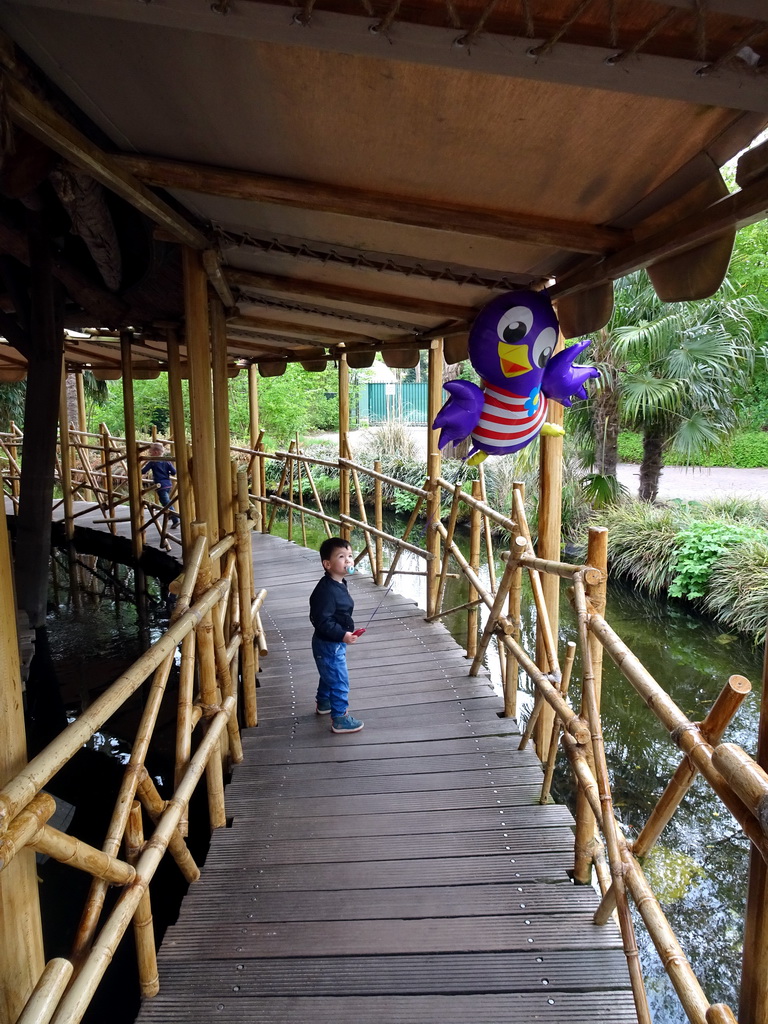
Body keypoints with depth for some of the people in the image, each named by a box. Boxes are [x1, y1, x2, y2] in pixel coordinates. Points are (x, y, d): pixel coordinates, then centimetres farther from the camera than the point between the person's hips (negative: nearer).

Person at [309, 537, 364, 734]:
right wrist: (342, 635, -33)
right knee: (339, 681, -1)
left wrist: (345, 634, 20)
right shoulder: (326, 590, -29)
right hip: (328, 645, -10)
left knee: (329, 675, 28)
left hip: (336, 643, 10)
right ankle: (339, 719, 10)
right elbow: (322, 621, -30)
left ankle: (324, 703, 49)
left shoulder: (339, 584, 3)